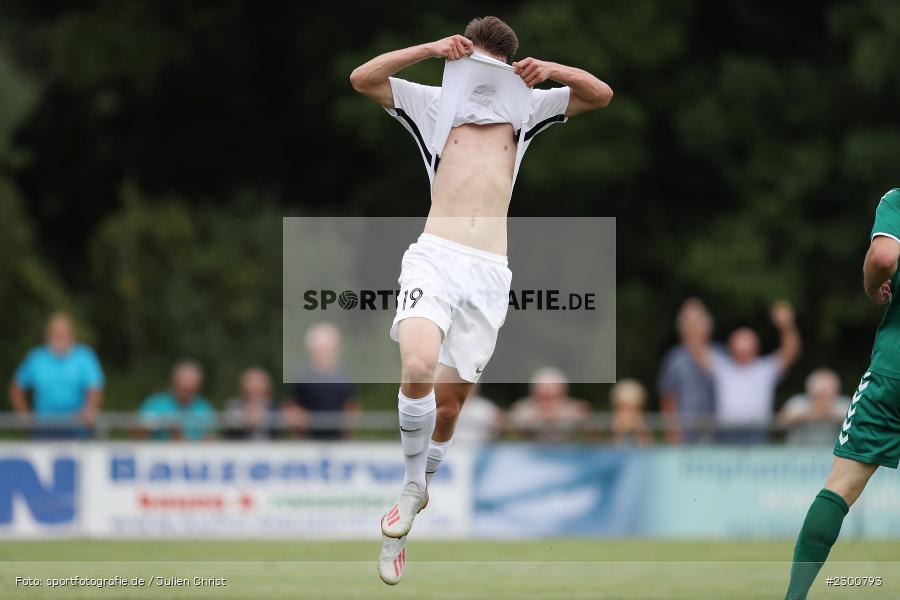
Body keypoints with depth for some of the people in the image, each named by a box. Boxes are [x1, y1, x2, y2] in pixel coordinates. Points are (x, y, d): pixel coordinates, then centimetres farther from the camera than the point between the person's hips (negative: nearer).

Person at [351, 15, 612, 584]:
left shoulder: (523, 106, 22)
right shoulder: (437, 102, 16)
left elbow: (601, 95, 21)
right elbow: (362, 78, 8)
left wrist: (549, 69, 4)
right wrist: (432, 49, 0)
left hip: (489, 274, 2)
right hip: (436, 257, -2)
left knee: (448, 402, 3)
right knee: (419, 367, -28)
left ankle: (415, 506, 19)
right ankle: (413, 484, -8)